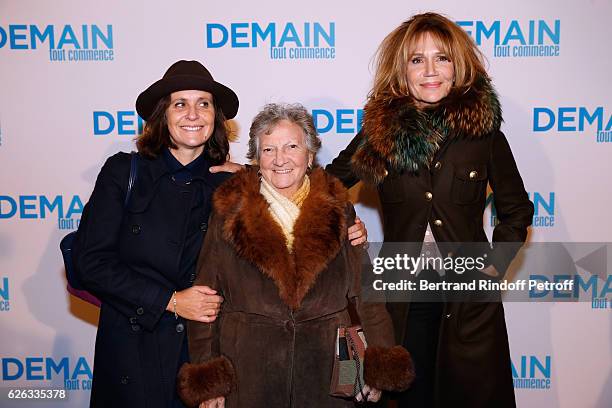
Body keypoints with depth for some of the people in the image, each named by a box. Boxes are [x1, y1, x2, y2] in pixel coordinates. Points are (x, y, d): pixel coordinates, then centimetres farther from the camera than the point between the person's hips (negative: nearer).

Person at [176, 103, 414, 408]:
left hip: (327, 375, 1)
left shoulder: (336, 211, 3)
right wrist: (207, 382, -5)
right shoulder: (230, 213, -1)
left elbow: (365, 289, 4)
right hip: (248, 378, -1)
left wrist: (376, 368, -1)